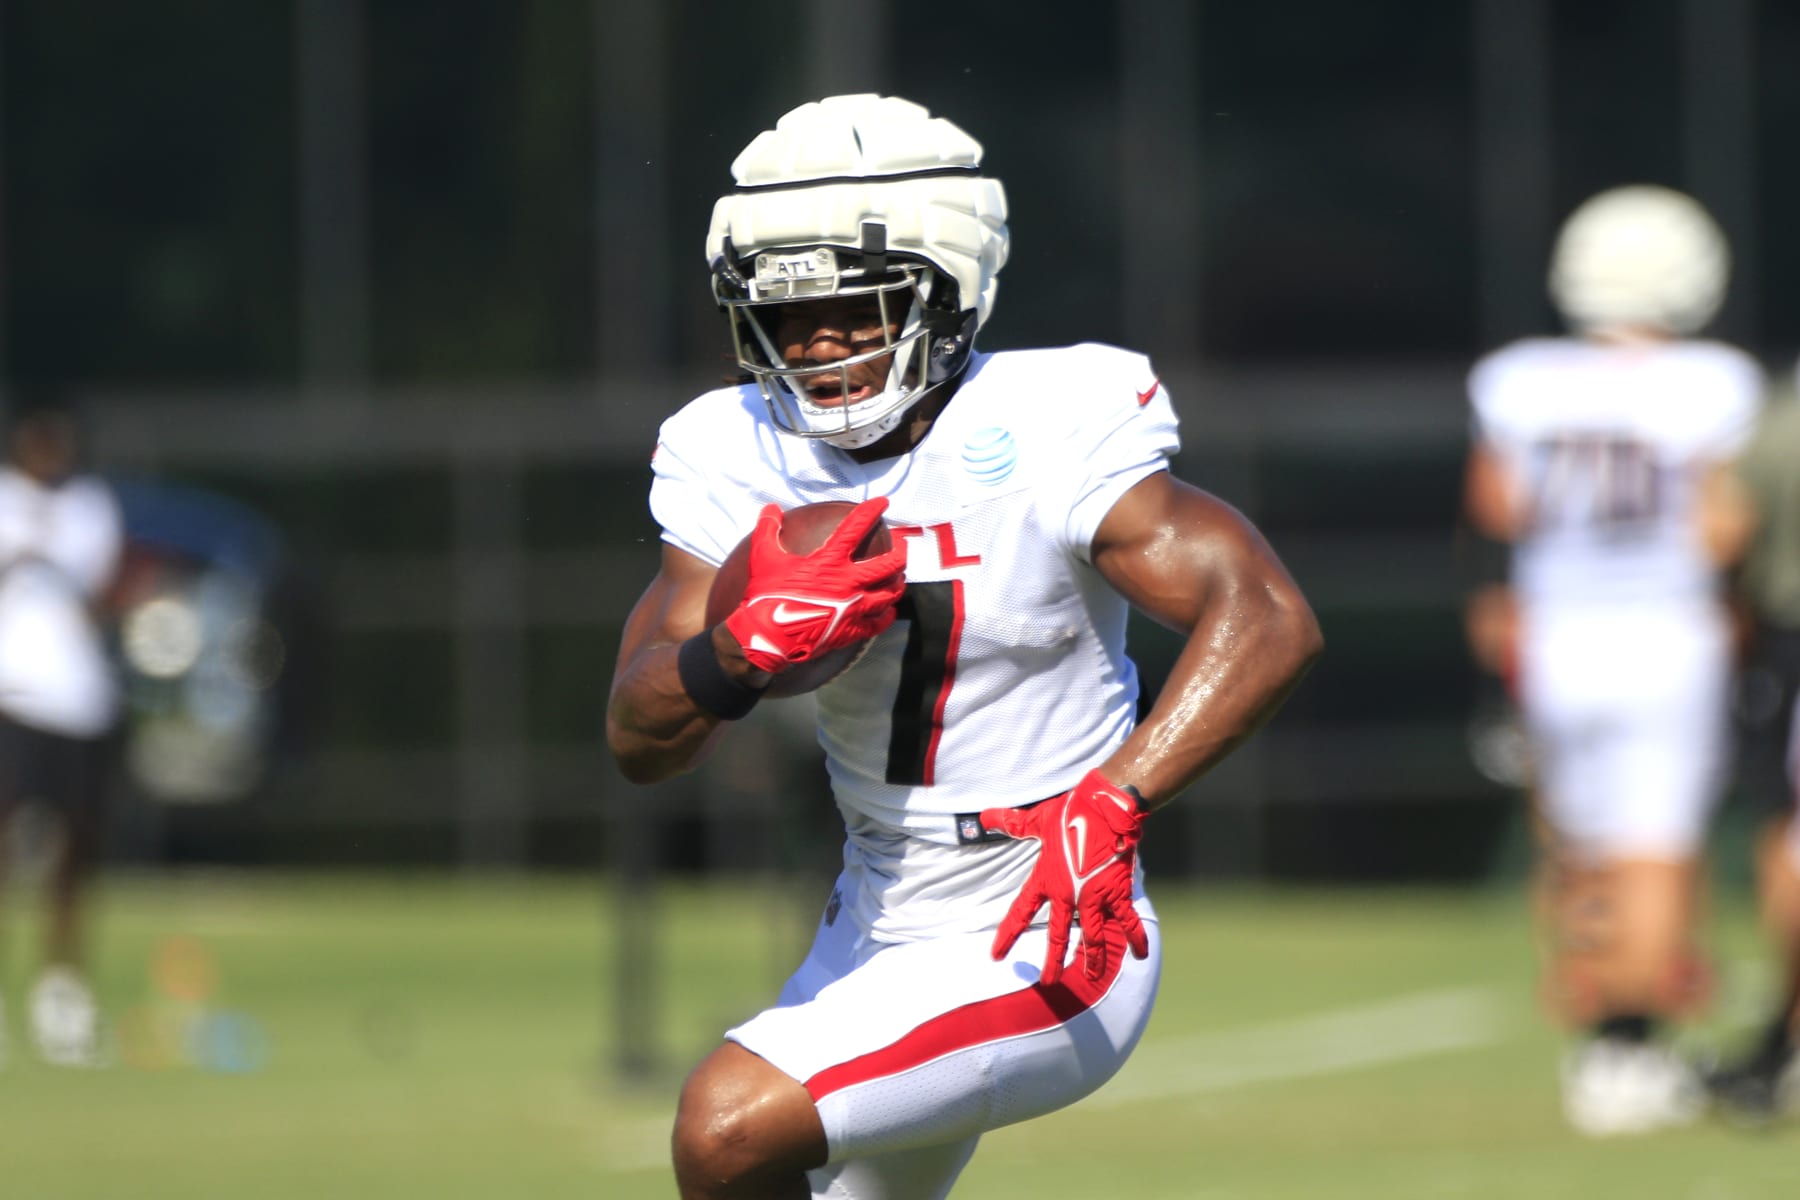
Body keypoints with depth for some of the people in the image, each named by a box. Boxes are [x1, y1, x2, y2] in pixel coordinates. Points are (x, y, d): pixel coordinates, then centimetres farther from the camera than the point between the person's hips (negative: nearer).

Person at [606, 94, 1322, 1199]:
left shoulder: (1042, 437, -18)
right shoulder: (745, 462, -2)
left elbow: (1270, 622, -27)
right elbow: (638, 743, -4)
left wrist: (1110, 805, -38)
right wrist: (744, 650, -26)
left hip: (1045, 956, -7)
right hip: (877, 932, 7)